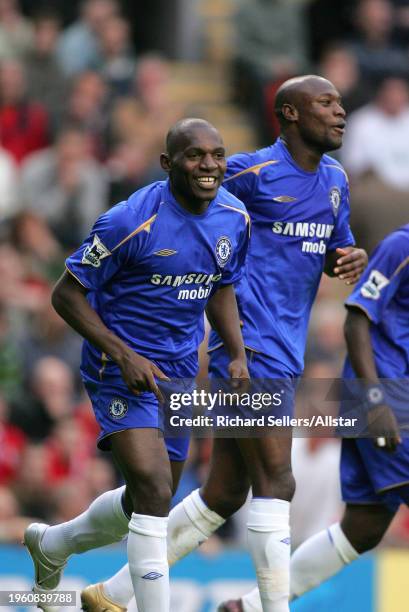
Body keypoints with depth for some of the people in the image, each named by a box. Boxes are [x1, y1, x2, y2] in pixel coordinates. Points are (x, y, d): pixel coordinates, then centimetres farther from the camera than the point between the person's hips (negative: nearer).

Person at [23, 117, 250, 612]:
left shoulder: (235, 218, -2)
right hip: (121, 367, -7)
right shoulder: (132, 221, -22)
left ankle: (52, 543, 45)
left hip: (178, 370, 7)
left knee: (148, 503, 18)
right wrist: (124, 356, -23)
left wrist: (238, 355, 1)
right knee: (154, 490, -23)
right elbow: (66, 294, -14)